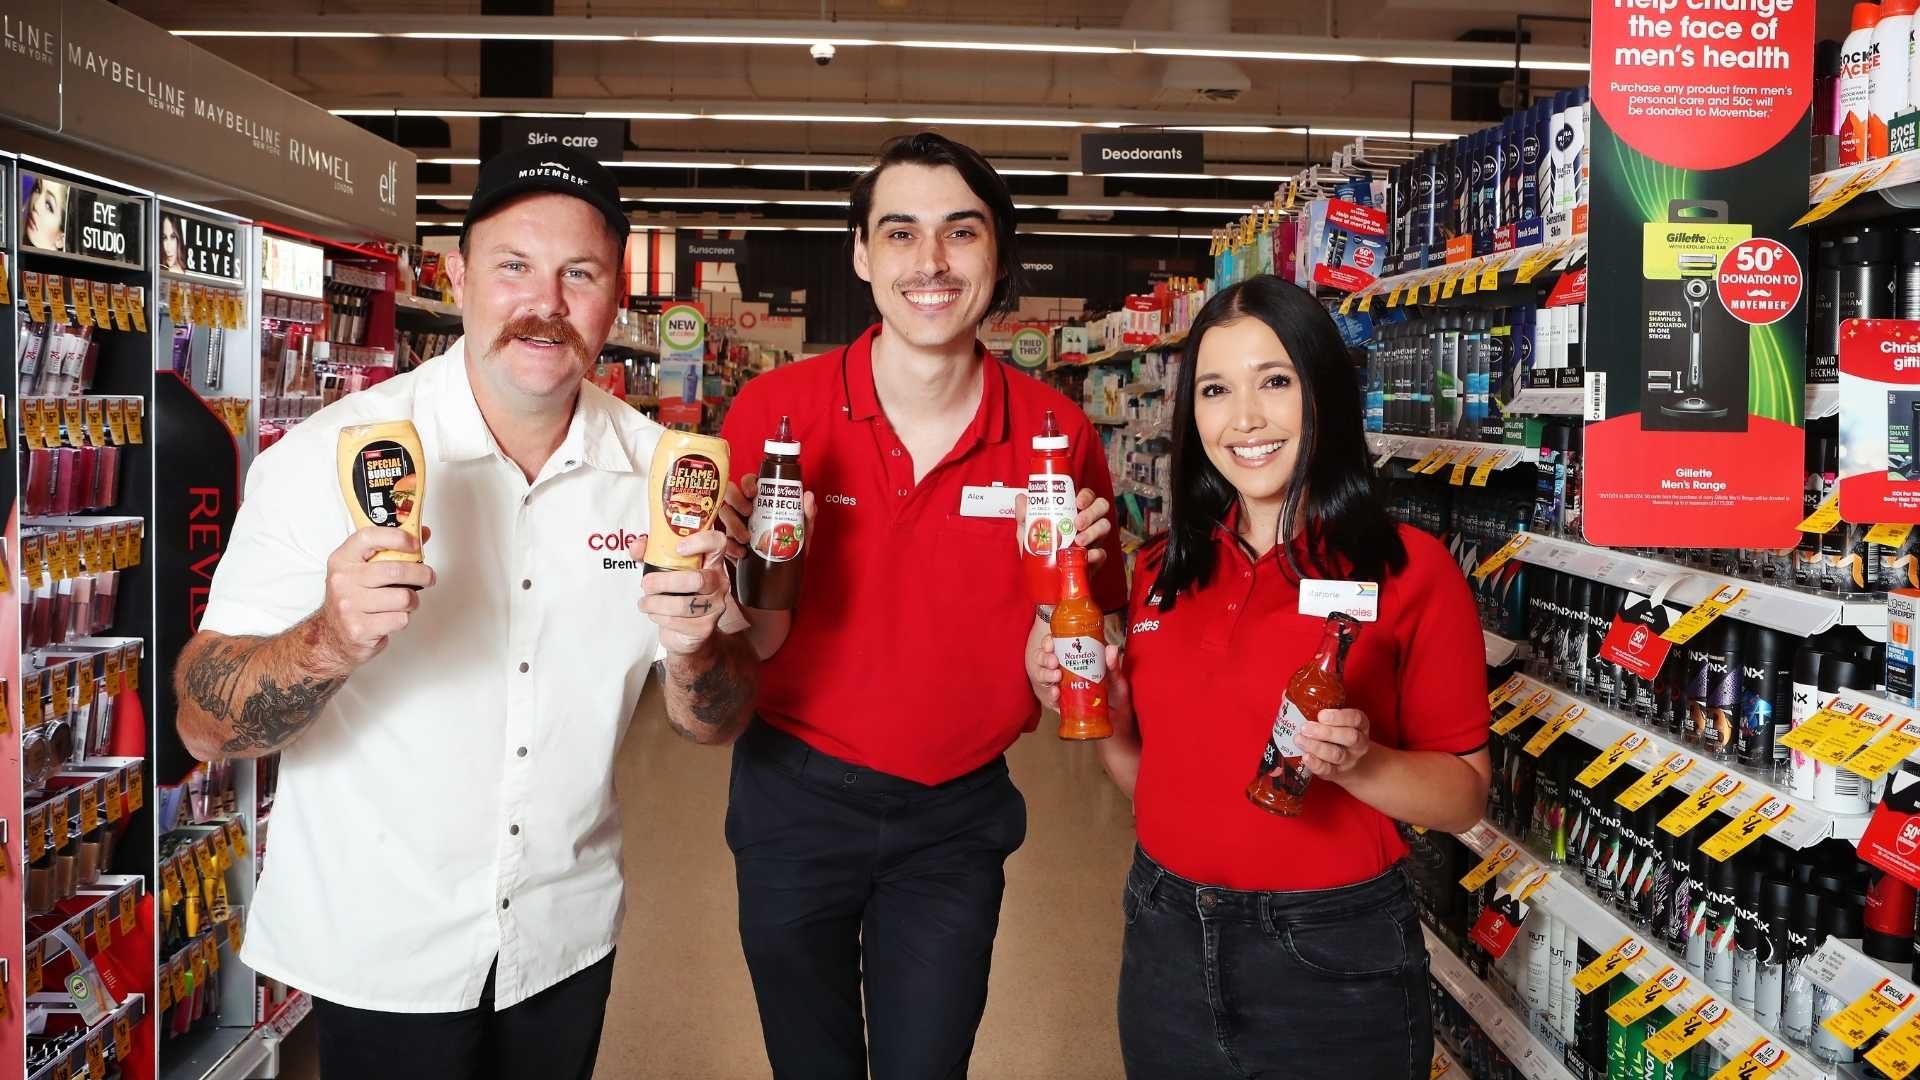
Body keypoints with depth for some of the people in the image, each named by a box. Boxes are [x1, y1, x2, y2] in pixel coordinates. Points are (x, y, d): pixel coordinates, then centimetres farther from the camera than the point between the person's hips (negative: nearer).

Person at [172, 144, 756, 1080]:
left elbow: (714, 723, -1)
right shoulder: (324, 458, -16)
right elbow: (204, 725, -17)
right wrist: (331, 644, -36)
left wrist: (695, 650, -23)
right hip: (376, 956, -3)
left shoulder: (659, 471, -6)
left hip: (567, 939, 4)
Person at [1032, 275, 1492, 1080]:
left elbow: (1465, 794, -7)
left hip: (1333, 954, -4)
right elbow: (1149, 775, 11)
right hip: (1167, 947, 4)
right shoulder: (1163, 569, 3)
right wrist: (1098, 705, -7)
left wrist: (1359, 763, -24)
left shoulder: (1409, 569, -10)